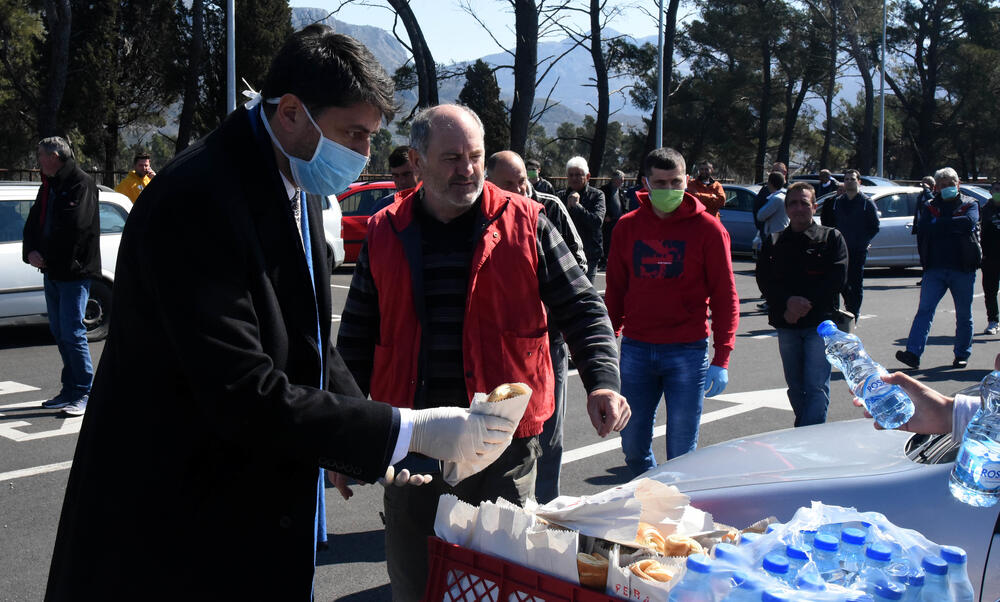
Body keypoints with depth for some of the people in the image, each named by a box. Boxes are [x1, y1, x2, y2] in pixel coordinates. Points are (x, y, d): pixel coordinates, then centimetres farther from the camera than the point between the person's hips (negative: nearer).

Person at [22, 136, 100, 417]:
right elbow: (33, 223, 15)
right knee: (59, 332, 12)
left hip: (74, 271, -9)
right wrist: (30, 252, -4)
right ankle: (70, 390, 21)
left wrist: (45, 255, -12)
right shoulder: (48, 187, 18)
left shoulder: (81, 183, -10)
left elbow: (74, 226, -21)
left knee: (72, 332, -9)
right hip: (51, 270, 9)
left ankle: (84, 394, -1)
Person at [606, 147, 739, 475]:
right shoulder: (627, 226, 6)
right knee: (633, 445, 10)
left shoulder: (707, 228, -2)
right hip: (635, 349, 3)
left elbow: (725, 296, -2)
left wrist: (721, 358, -9)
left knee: (681, 451, 2)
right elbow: (615, 291, 11)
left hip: (688, 351, -3)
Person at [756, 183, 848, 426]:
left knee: (816, 386, -9)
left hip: (820, 323, -3)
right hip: (786, 325, 3)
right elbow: (764, 279, 1)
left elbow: (837, 279, -6)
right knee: (795, 386, 11)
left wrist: (805, 305, -14)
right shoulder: (774, 242, 12)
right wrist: (788, 302, -17)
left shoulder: (831, 238, 5)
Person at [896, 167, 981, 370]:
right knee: (924, 310, -10)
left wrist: (939, 225, -9)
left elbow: (968, 223, -15)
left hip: (963, 269, 0)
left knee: (964, 315, 8)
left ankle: (962, 355, 21)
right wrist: (952, 226, -9)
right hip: (935, 268, 1)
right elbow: (924, 230, -5)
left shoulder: (970, 204, 7)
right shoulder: (931, 207, 11)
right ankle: (913, 353, -16)